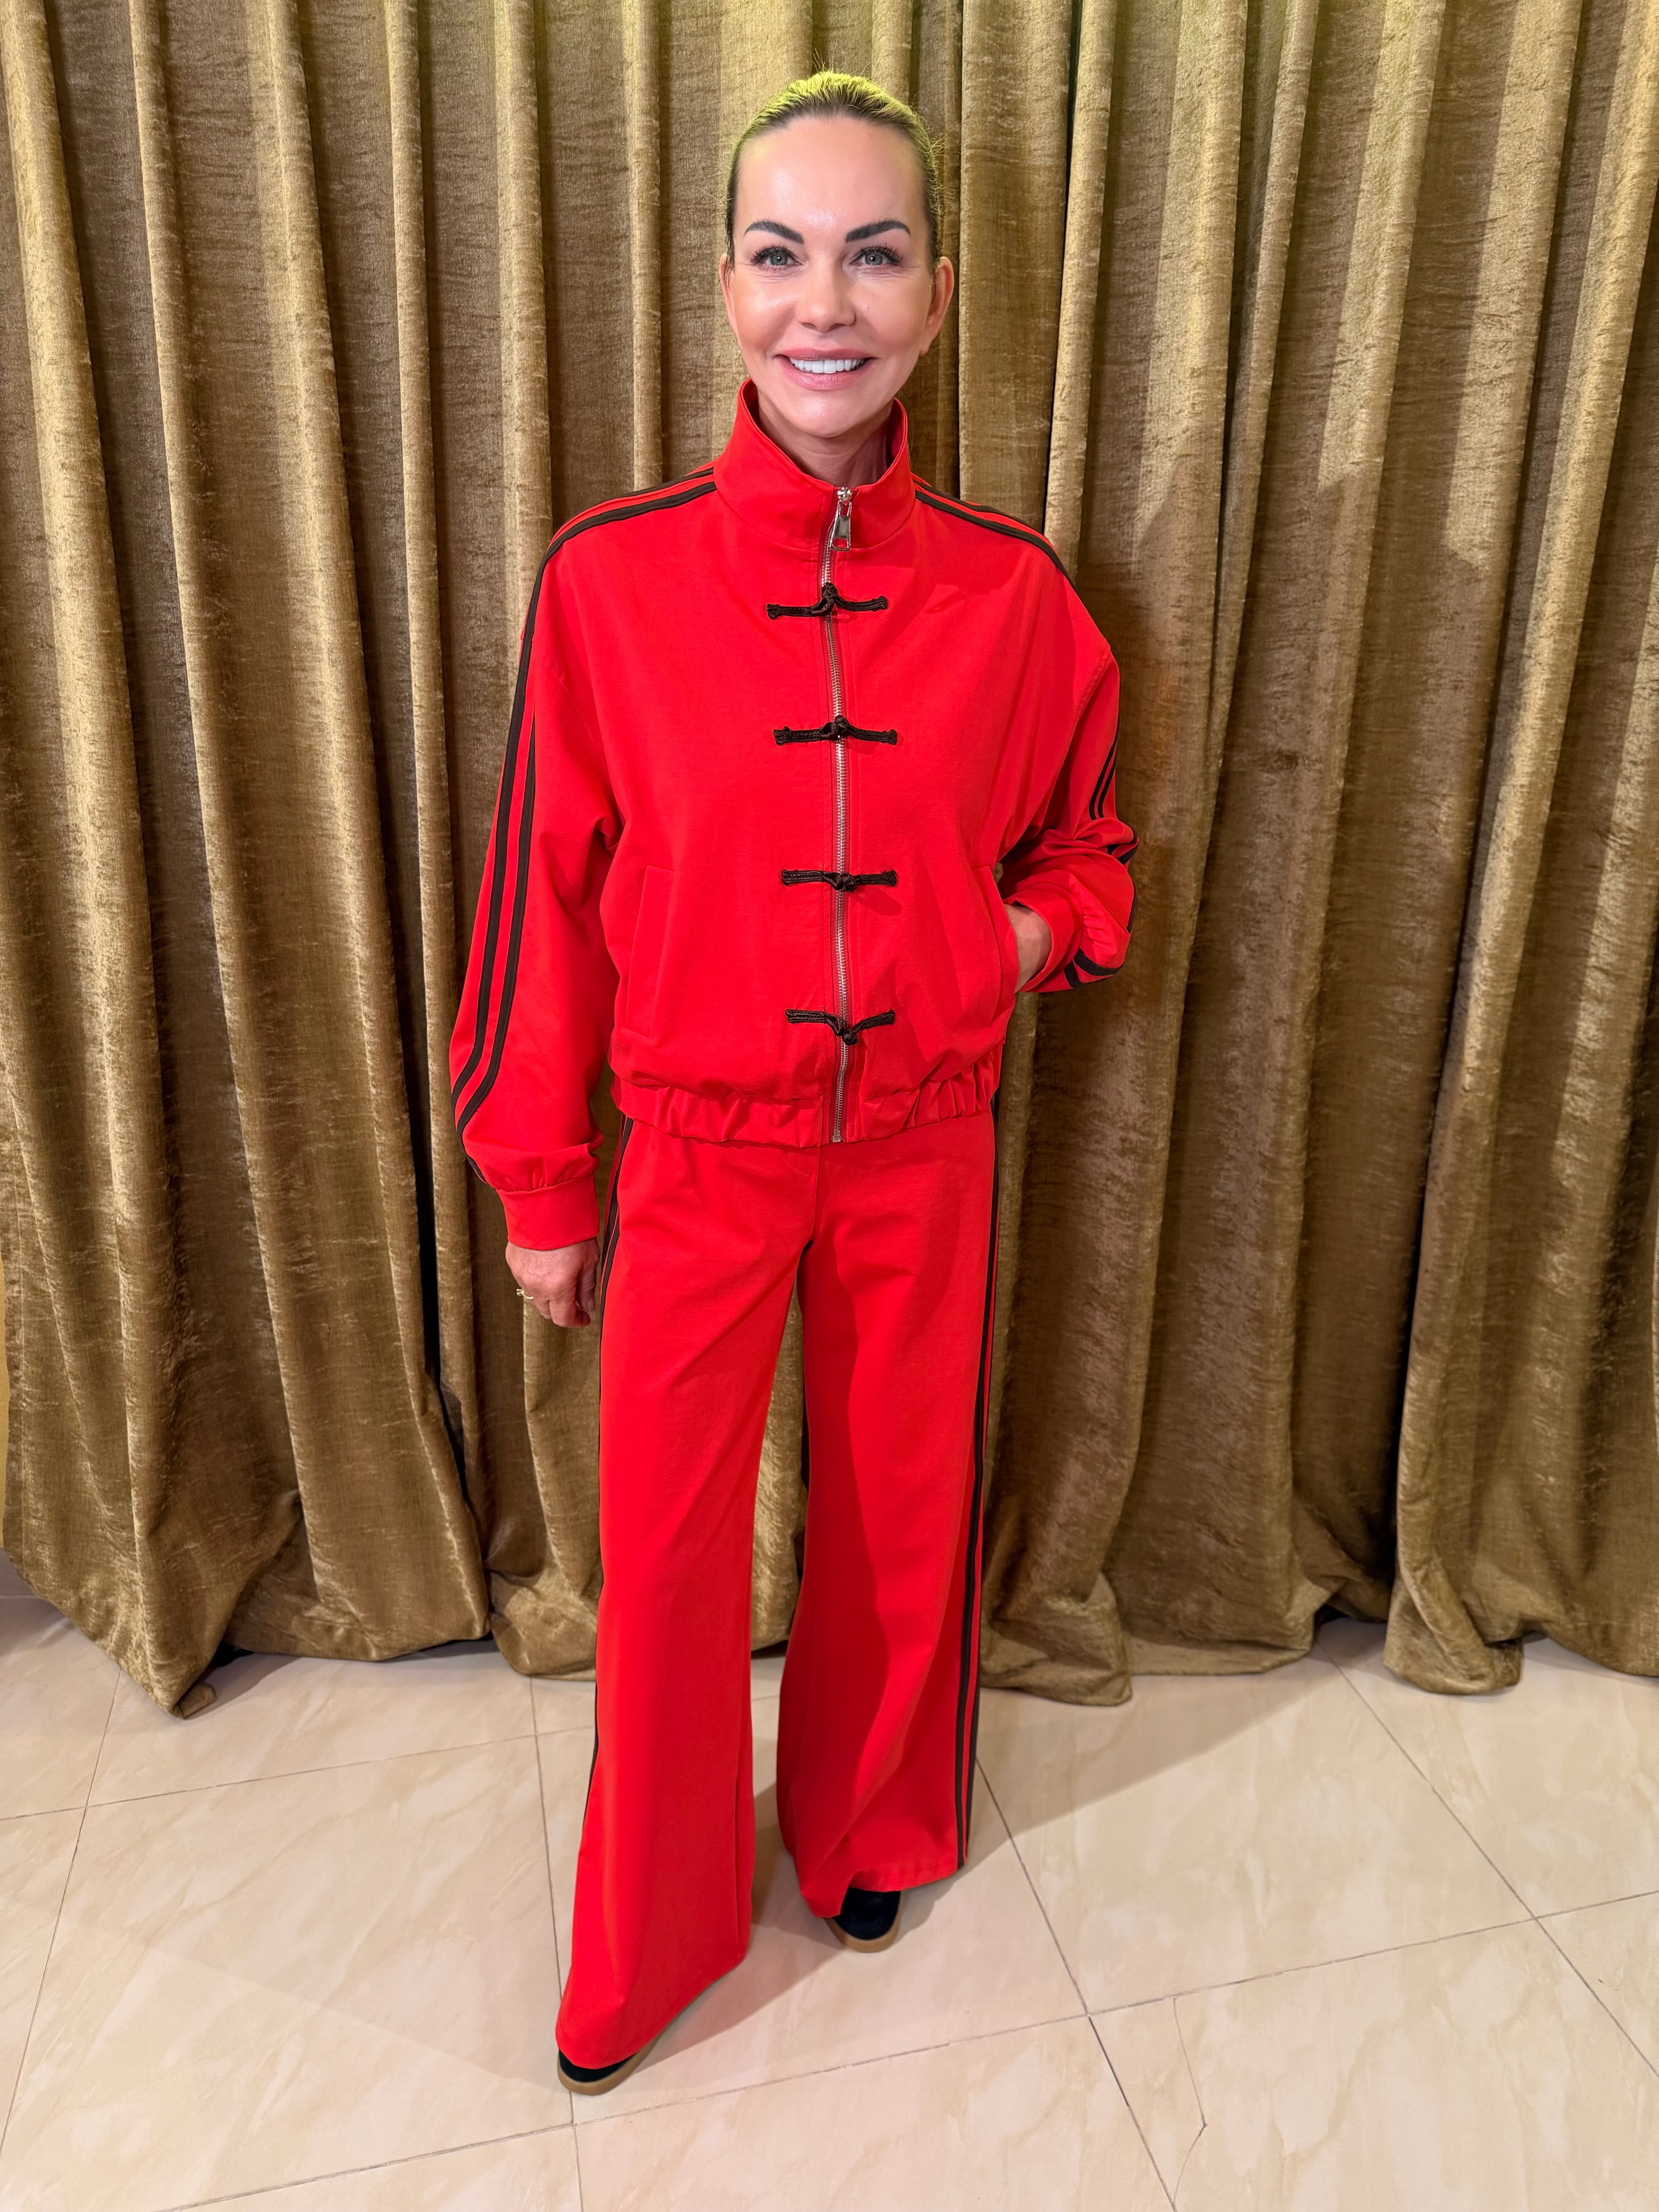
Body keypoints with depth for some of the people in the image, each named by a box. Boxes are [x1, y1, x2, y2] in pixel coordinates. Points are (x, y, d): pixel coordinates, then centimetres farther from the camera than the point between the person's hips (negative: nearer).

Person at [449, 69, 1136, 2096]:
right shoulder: (611, 576, -9)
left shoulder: (1012, 593, -4)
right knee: (665, 1551, 10)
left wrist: (1047, 923, -9)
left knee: (902, 1513, 18)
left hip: (925, 1147, 2)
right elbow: (548, 896, -3)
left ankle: (873, 1833, 49)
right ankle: (644, 1944, 39)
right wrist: (540, 1188, 2)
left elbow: (1084, 831, 14)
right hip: (696, 1150, -1)